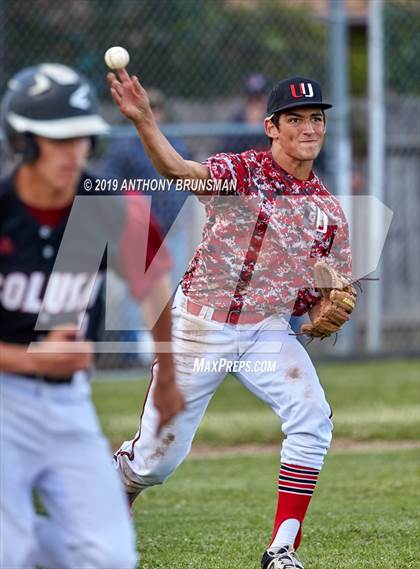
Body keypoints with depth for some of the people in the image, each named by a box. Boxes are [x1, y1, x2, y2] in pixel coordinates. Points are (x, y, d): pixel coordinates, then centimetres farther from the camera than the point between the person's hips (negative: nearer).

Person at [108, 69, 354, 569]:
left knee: (311, 418, -22)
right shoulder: (239, 172, -9)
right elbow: (178, 169, -31)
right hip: (200, 325, -3)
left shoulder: (327, 212, 5)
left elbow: (321, 305, 10)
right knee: (158, 459, 2)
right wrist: (143, 120, -50)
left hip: (268, 331, 3)